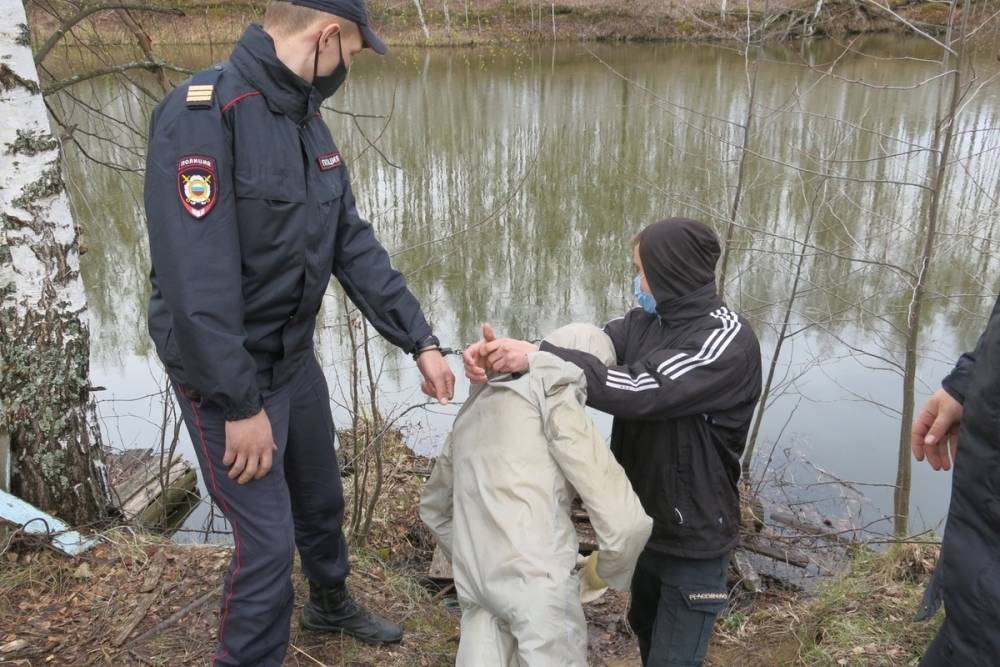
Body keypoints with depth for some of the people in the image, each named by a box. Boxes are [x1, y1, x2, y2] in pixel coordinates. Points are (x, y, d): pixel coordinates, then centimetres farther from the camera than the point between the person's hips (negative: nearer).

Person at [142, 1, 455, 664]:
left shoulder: (307, 121, 3)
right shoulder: (202, 114, -24)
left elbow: (353, 244, 4)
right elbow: (195, 282, -29)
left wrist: (420, 340, 0)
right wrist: (241, 406, -25)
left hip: (296, 358, 8)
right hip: (229, 374, -8)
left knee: (322, 498, 24)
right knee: (268, 540, 0)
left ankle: (332, 604, 51)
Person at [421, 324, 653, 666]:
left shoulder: (477, 405, 19)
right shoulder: (554, 400, -3)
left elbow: (434, 506, 31)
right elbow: (624, 519, -8)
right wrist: (604, 571, 10)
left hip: (472, 582, 7)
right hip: (537, 581, -7)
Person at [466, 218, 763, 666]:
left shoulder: (728, 342, -23)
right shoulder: (647, 322, 0)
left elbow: (641, 389, -32)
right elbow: (579, 345, -9)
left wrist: (537, 357, -33)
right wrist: (500, 352, -27)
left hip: (694, 537, -7)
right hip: (646, 521, 7)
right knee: (646, 628, 28)